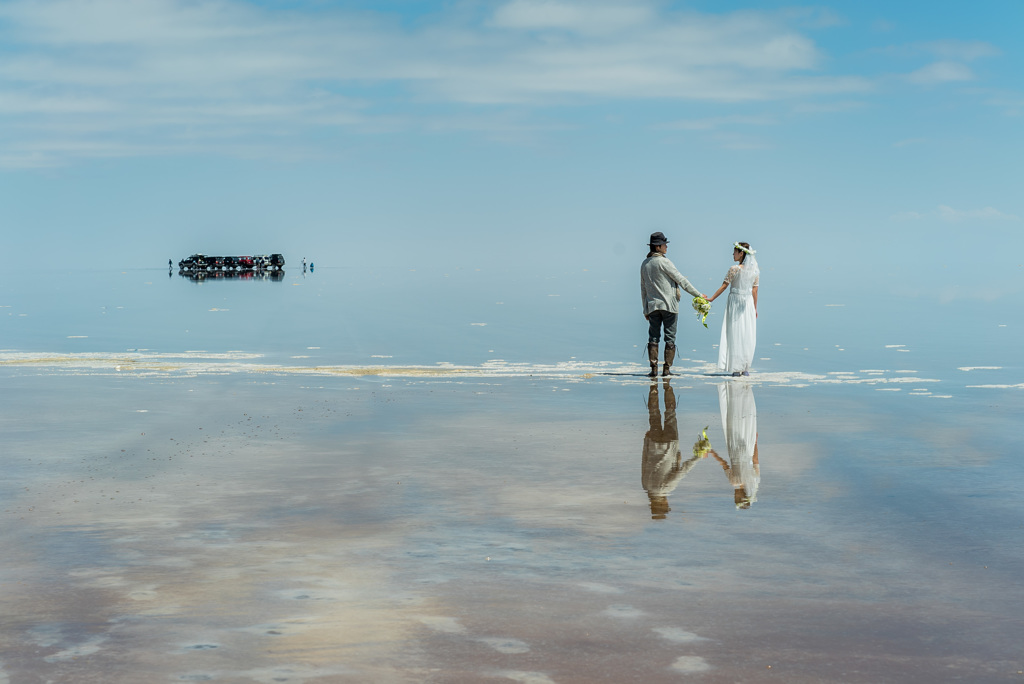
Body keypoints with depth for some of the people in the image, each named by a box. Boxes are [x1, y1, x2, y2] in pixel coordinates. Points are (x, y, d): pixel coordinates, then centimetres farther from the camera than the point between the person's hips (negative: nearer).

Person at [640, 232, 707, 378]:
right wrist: (698, 294, -3)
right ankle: (667, 368, 0)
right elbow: (681, 280, -9)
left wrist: (645, 309, 22)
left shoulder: (644, 264, 11)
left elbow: (643, 288, 16)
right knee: (670, 337, 2)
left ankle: (653, 367, 0)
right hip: (669, 305, -5)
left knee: (653, 337, 7)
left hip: (652, 306, 5)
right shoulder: (663, 262, -10)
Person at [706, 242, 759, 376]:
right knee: (747, 336, 7)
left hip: (734, 301, -3)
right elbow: (754, 291, 5)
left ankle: (736, 368, 2)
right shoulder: (754, 271, 2)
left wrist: (711, 299, 2)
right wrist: (755, 308, 12)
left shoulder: (734, 269, -11)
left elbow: (724, 286, -7)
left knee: (735, 334, 3)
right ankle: (745, 368, 8)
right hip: (748, 303, 3)